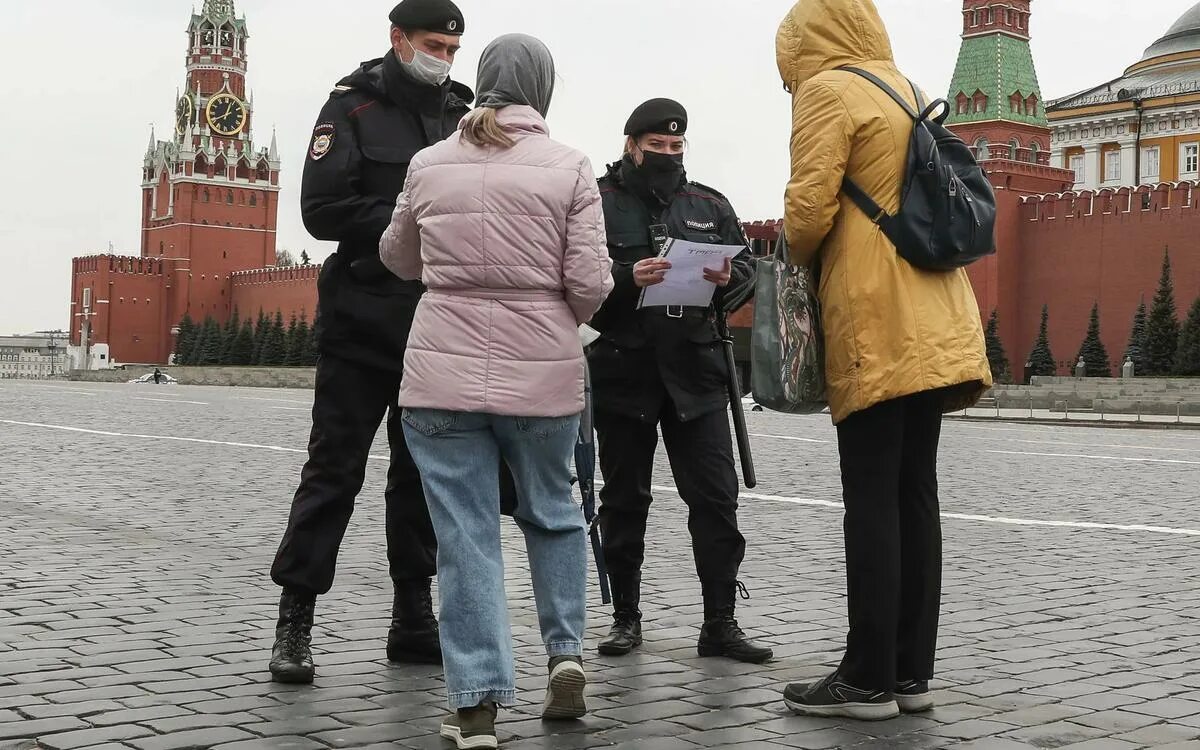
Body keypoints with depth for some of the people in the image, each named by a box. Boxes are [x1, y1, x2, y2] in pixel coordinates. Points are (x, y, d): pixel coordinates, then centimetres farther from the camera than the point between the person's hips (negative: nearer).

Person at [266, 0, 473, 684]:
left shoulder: (464, 116, 13)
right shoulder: (354, 107, 0)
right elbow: (323, 209, -10)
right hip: (364, 319, -4)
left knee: (423, 472, 10)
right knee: (335, 468, -2)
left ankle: (414, 617, 19)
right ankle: (295, 622, 6)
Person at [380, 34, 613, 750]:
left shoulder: (429, 165, 6)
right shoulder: (569, 166, -2)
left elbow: (400, 259, 21)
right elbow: (590, 283, -6)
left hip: (444, 373, 1)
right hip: (543, 375, 0)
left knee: (466, 536, 4)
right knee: (554, 512, 22)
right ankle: (566, 650, 13)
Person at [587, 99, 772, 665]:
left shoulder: (709, 204, 14)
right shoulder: (598, 200, 2)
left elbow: (746, 265, 13)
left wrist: (727, 278, -9)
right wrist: (627, 278, -23)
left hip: (694, 369, 3)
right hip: (622, 370, -2)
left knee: (716, 496, -2)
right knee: (624, 499, 8)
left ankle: (720, 623, 4)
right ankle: (625, 616, 20)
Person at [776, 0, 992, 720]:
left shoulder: (828, 89, -3)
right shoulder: (907, 92, 20)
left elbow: (810, 207, -12)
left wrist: (800, 259, 8)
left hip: (876, 325, -8)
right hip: (934, 325, 8)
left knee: (872, 502, -5)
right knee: (916, 495, 7)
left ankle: (869, 679, -2)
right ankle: (912, 671, 11)